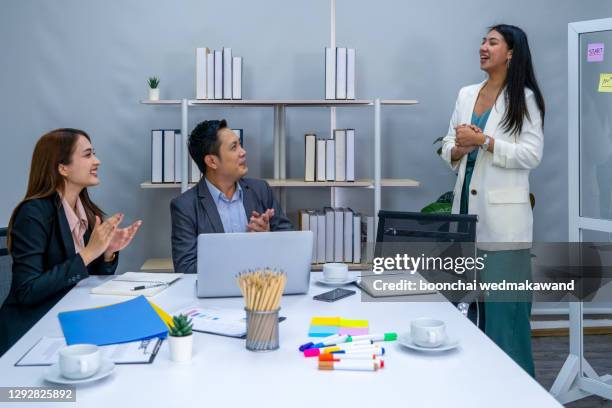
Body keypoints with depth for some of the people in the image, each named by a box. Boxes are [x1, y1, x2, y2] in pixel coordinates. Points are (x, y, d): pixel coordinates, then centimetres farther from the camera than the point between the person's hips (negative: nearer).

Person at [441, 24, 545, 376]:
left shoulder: (525, 99, -4)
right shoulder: (466, 95, 13)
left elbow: (532, 155, -11)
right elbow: (448, 149, 15)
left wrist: (484, 141, -18)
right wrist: (460, 148, -7)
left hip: (503, 214, -6)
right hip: (467, 206, 6)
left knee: (504, 304, -2)